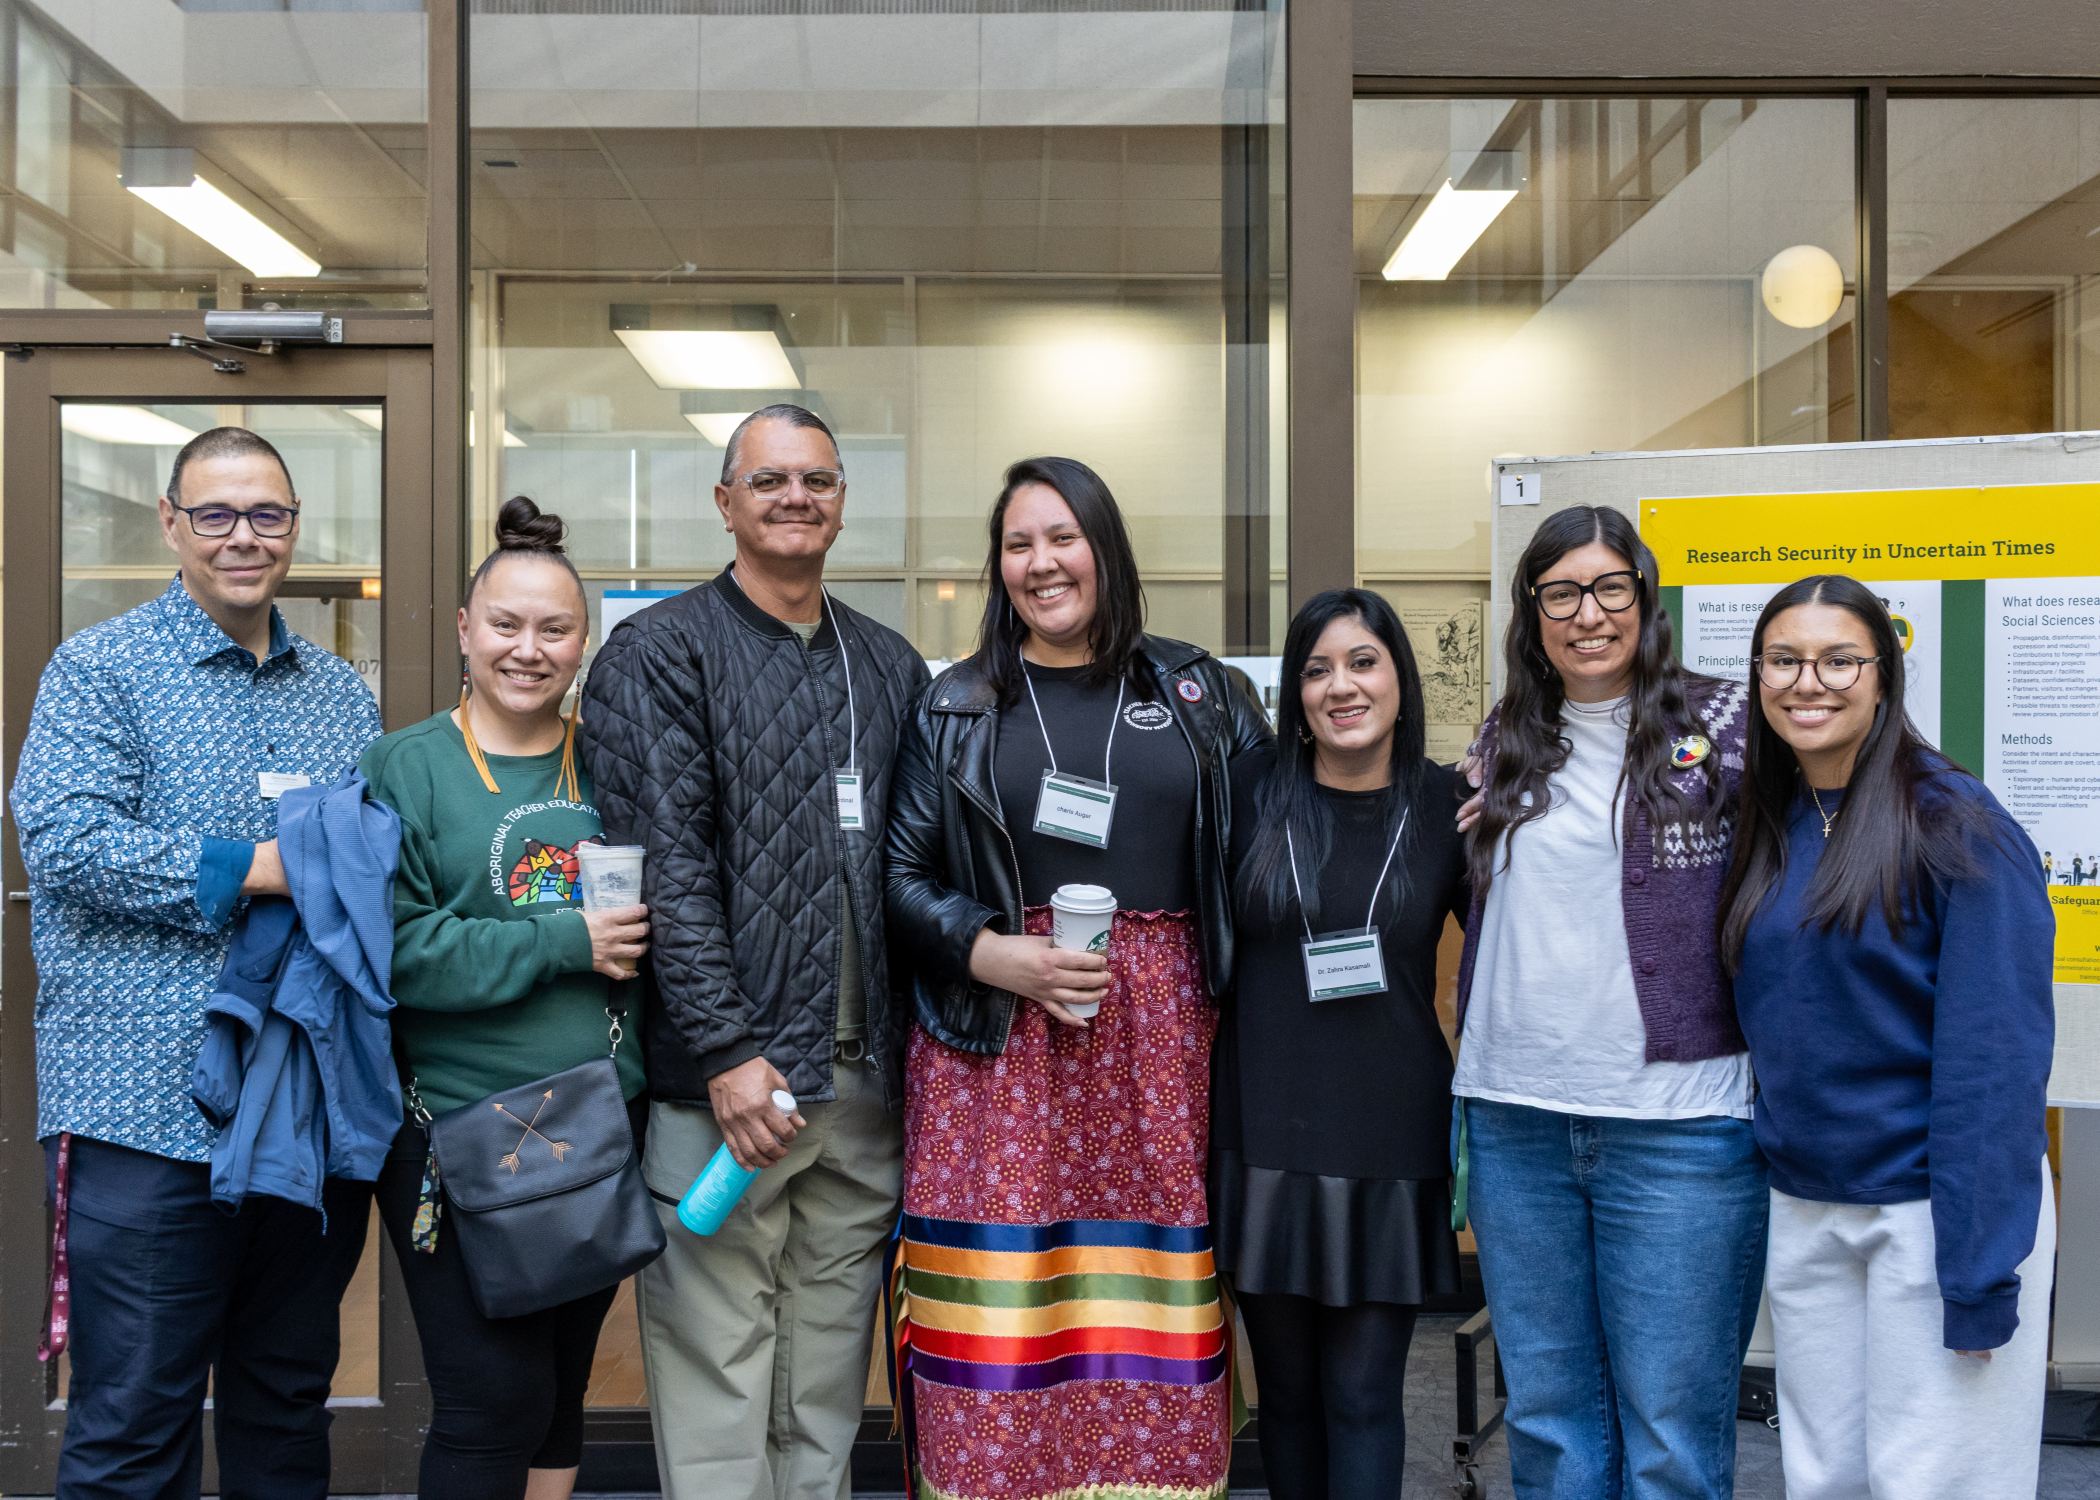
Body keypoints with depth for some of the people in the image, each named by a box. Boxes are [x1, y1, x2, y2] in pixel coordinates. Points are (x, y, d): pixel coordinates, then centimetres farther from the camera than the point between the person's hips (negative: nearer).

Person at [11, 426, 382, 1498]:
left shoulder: (342, 693, 15)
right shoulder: (100, 670, -2)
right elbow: (62, 839, -15)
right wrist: (253, 869, -19)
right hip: (154, 1114, -5)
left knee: (290, 1406, 17)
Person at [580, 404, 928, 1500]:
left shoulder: (890, 667, 15)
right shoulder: (661, 654, -2)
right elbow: (663, 867, -10)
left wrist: (915, 1044, 6)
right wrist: (727, 1052, -17)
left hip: (865, 1084, 5)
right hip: (727, 1080, -5)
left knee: (829, 1397, 15)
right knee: (715, 1400, 2)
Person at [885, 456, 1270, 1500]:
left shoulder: (1194, 689, 10)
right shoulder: (955, 708, 7)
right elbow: (903, 874, 4)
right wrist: (998, 956, -11)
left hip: (1159, 1038, 1)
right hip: (997, 1043, -1)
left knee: (1145, 1303, 3)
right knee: (1002, 1305, -3)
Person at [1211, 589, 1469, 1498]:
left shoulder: (1446, 804, 0)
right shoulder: (1250, 791, 0)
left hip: (1390, 1141, -1)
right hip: (1266, 1135, 1)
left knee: (1363, 1396, 3)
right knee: (1286, 1389, 11)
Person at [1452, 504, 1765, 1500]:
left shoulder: (1719, 726, -2)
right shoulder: (1504, 743, 10)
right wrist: (1474, 1073, 15)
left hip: (1676, 1126, -4)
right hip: (1514, 1121, 4)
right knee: (1546, 1416, 15)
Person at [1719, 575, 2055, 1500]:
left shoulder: (1953, 822, -13)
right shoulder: (1762, 830, 5)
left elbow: (1995, 1052, -16)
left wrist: (1979, 1271, -18)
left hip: (1936, 1207, -5)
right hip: (1801, 1212, 6)